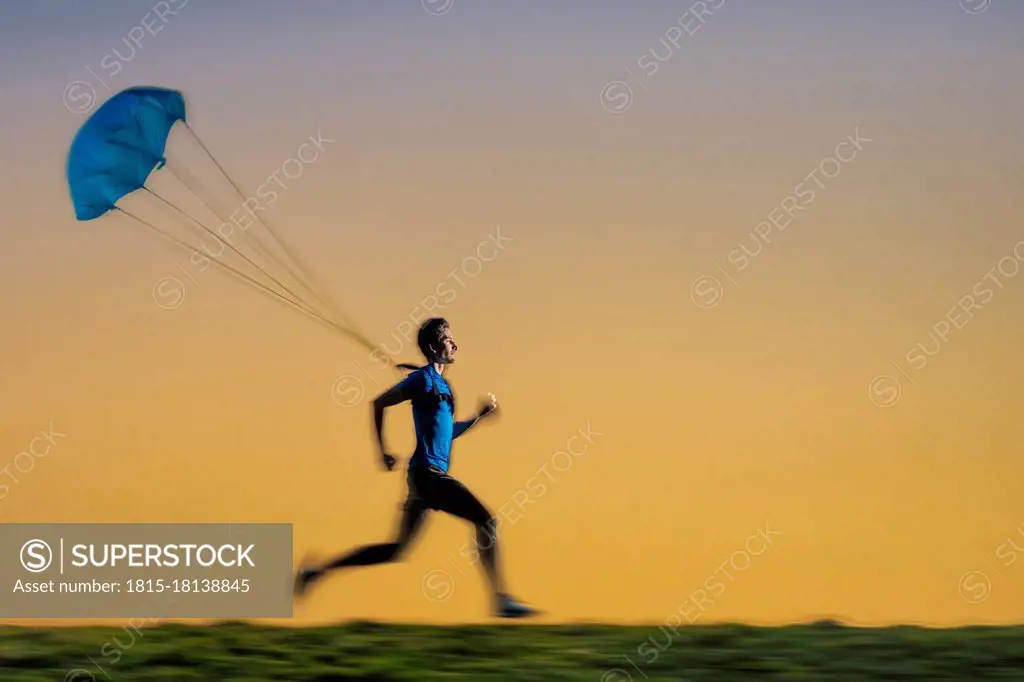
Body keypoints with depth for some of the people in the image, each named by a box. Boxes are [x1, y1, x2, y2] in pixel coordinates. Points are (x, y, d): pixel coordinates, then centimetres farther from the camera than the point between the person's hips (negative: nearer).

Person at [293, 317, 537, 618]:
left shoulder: (442, 384, 20)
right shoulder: (424, 379, -7)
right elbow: (379, 403, -7)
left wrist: (480, 415, 18)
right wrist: (382, 452, -6)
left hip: (430, 475, 10)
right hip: (429, 472, -10)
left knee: (397, 551, 10)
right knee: (486, 521, -12)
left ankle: (316, 572, 13)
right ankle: (502, 599, -15)